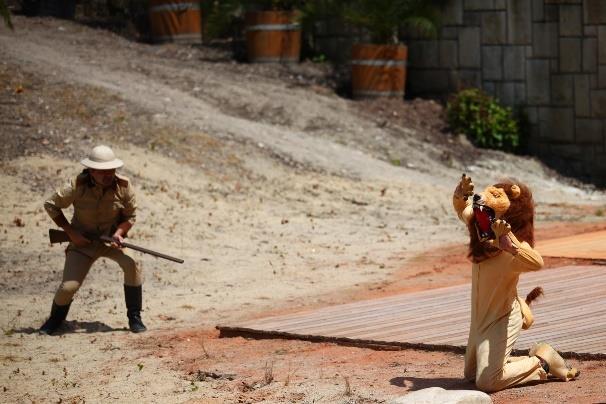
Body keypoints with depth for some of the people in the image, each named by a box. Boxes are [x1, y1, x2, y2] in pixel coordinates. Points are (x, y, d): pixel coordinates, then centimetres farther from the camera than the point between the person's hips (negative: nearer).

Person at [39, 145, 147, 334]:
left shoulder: (123, 186, -14)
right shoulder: (77, 186, -20)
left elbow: (130, 215, -1)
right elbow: (50, 205, -8)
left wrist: (119, 232, -21)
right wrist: (70, 232, -13)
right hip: (82, 241, -1)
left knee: (131, 264, -26)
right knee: (68, 287, -11)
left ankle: (134, 317, -10)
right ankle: (56, 319, 23)